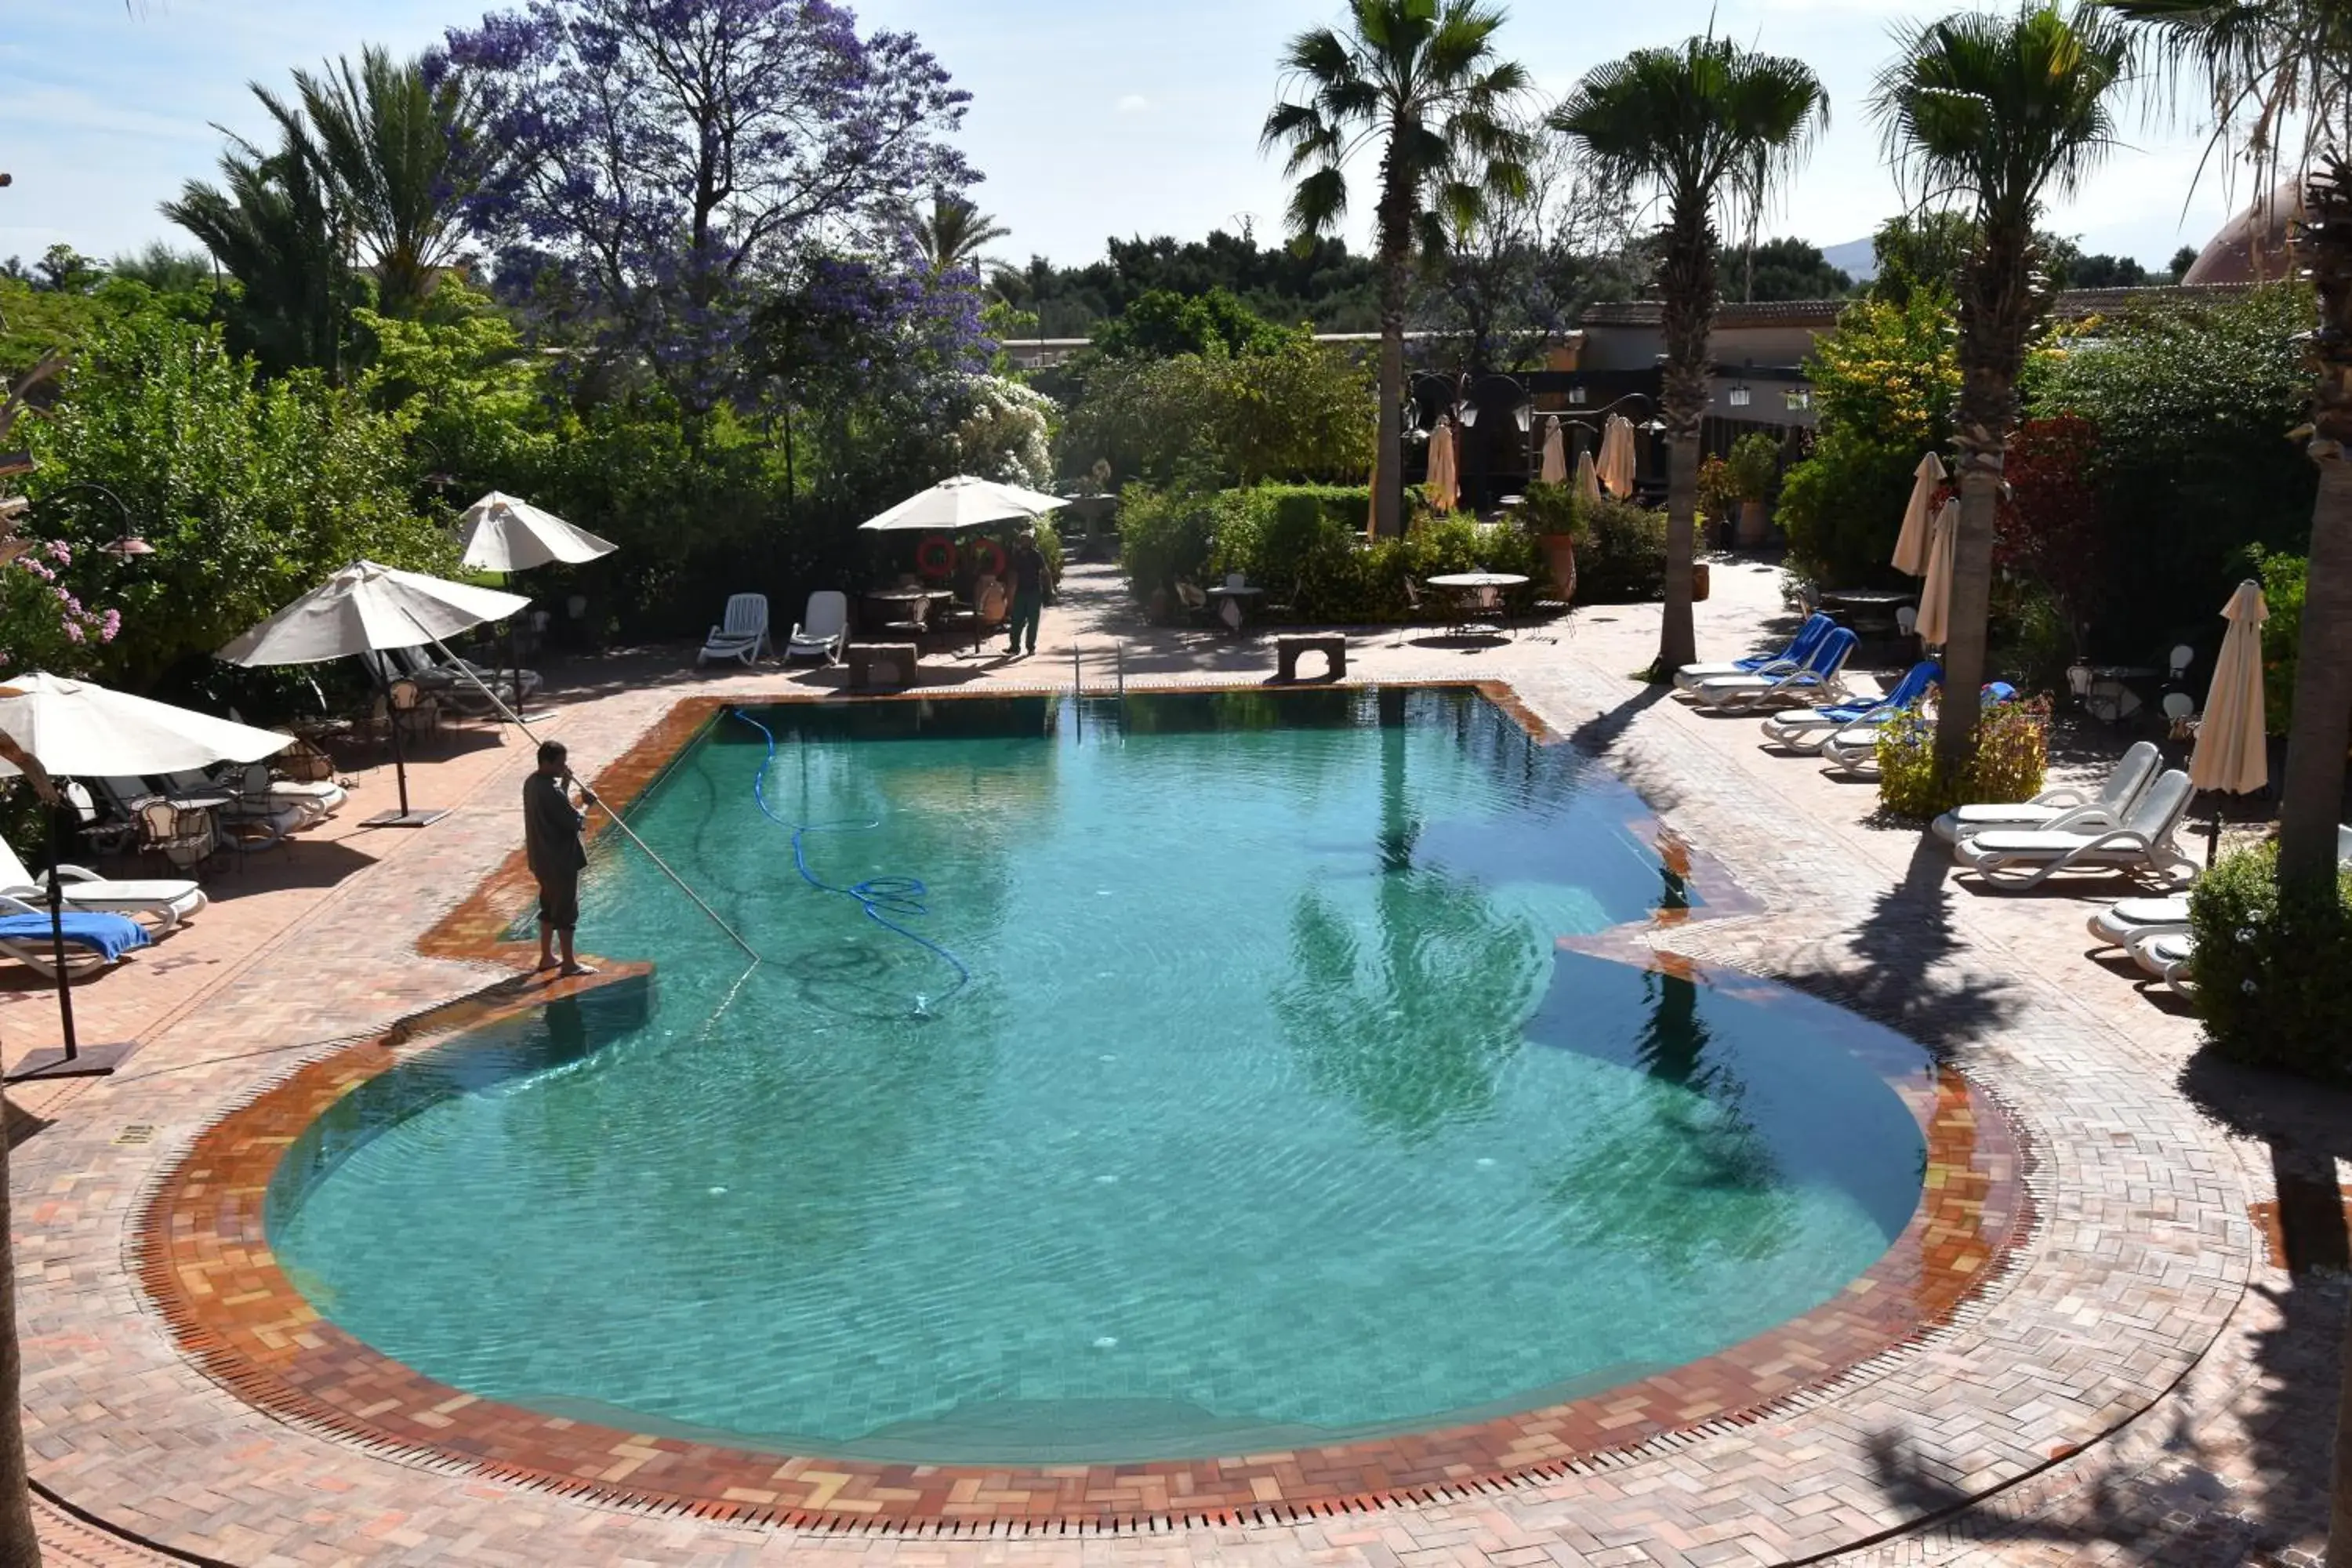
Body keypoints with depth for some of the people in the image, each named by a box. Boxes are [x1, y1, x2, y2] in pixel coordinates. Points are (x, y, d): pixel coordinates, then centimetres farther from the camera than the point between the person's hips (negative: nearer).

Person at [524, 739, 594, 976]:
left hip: (542, 859, 10)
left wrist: (565, 783, 3)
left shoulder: (532, 782, 4)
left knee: (550, 907, 20)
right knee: (567, 911, 1)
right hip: (561, 860, -10)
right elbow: (577, 821, -23)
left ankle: (547, 957, 30)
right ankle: (569, 964, 9)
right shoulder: (551, 791, -26)